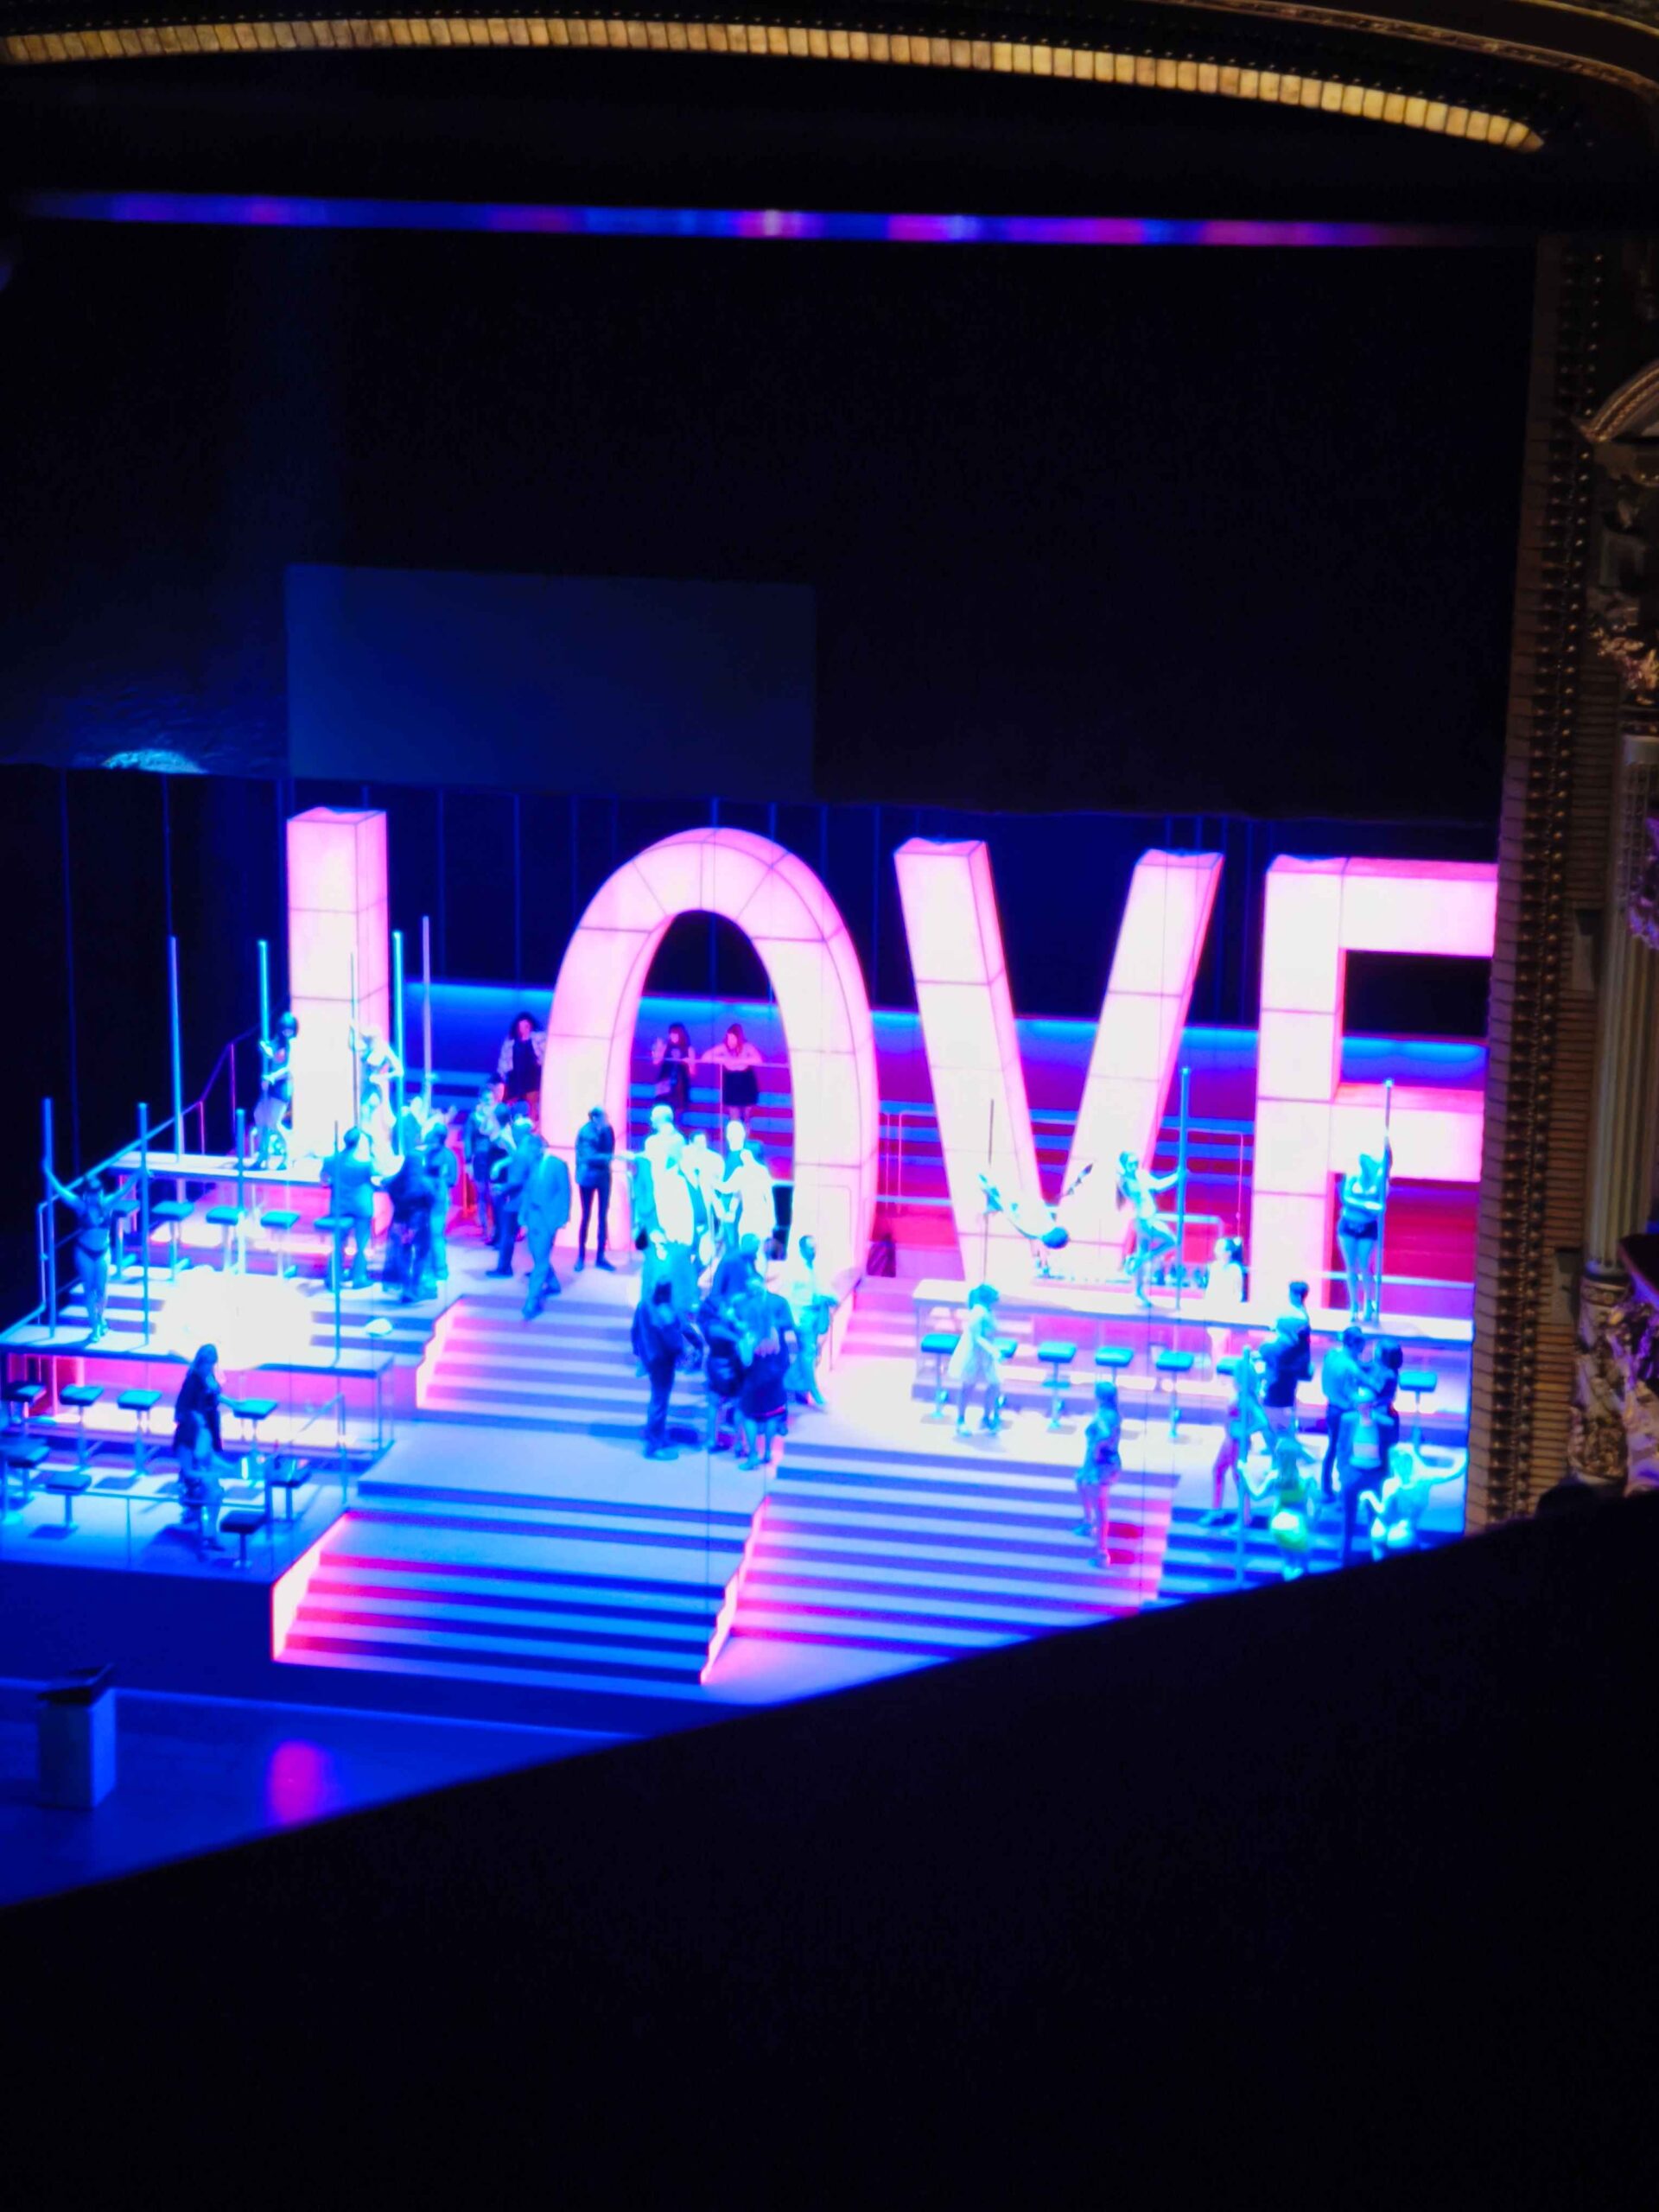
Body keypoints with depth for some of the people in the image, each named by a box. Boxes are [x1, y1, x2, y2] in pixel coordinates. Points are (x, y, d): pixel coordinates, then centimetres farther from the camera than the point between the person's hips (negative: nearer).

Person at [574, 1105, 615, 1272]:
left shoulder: (607, 1130, -4)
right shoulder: (585, 1132, -18)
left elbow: (609, 1150, -3)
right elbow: (589, 1157, -25)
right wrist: (611, 1157, -31)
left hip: (604, 1176, 4)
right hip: (588, 1177, -4)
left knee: (603, 1217, 5)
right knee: (586, 1216, 2)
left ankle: (600, 1257, 11)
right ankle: (581, 1257, 11)